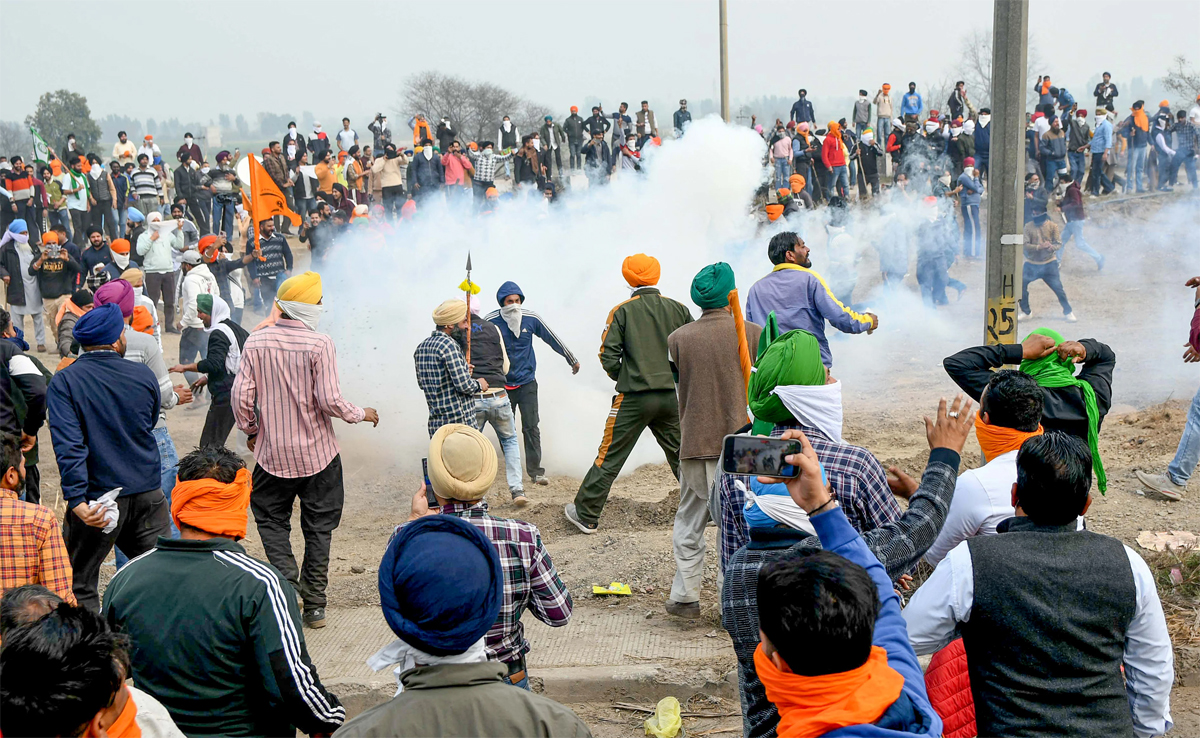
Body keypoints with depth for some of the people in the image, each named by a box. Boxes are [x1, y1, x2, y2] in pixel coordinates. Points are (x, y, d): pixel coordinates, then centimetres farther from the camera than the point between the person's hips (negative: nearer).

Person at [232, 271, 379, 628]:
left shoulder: (256, 341, -5)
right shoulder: (320, 344, -14)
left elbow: (241, 396, -4)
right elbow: (329, 401, -17)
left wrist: (251, 431, 14)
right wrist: (361, 414, 2)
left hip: (272, 454, 2)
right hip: (318, 454, -1)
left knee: (272, 522, 17)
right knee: (318, 528, 12)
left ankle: (287, 582, -3)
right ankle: (314, 606, 15)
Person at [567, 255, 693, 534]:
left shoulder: (622, 311, -4)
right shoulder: (678, 309, 5)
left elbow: (608, 356, -8)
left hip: (634, 398, -3)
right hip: (671, 397, 3)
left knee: (610, 458, 3)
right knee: (682, 456, 16)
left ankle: (585, 515, 8)